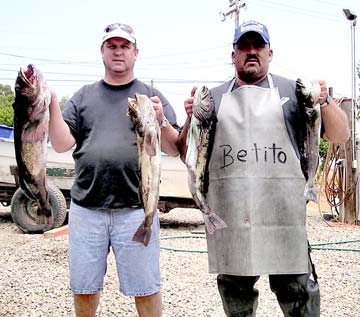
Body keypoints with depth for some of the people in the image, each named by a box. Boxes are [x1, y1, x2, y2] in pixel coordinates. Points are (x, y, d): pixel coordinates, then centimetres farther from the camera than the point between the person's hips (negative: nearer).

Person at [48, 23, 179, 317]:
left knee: (146, 290, 4)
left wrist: (161, 122, -18)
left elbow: (174, 150, 1)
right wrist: (52, 104, -10)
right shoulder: (83, 97, 13)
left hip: (136, 211, -2)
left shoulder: (152, 96, 8)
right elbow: (62, 144, 3)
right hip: (85, 211, 2)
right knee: (83, 290, 11)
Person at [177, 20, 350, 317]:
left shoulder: (292, 91, 9)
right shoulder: (214, 98, 13)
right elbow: (188, 156, 13)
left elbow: (340, 135, 8)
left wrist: (325, 102, -9)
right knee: (235, 291, 14)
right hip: (229, 215, 2)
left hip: (283, 212, -1)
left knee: (296, 289, 3)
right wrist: (191, 118, -4)